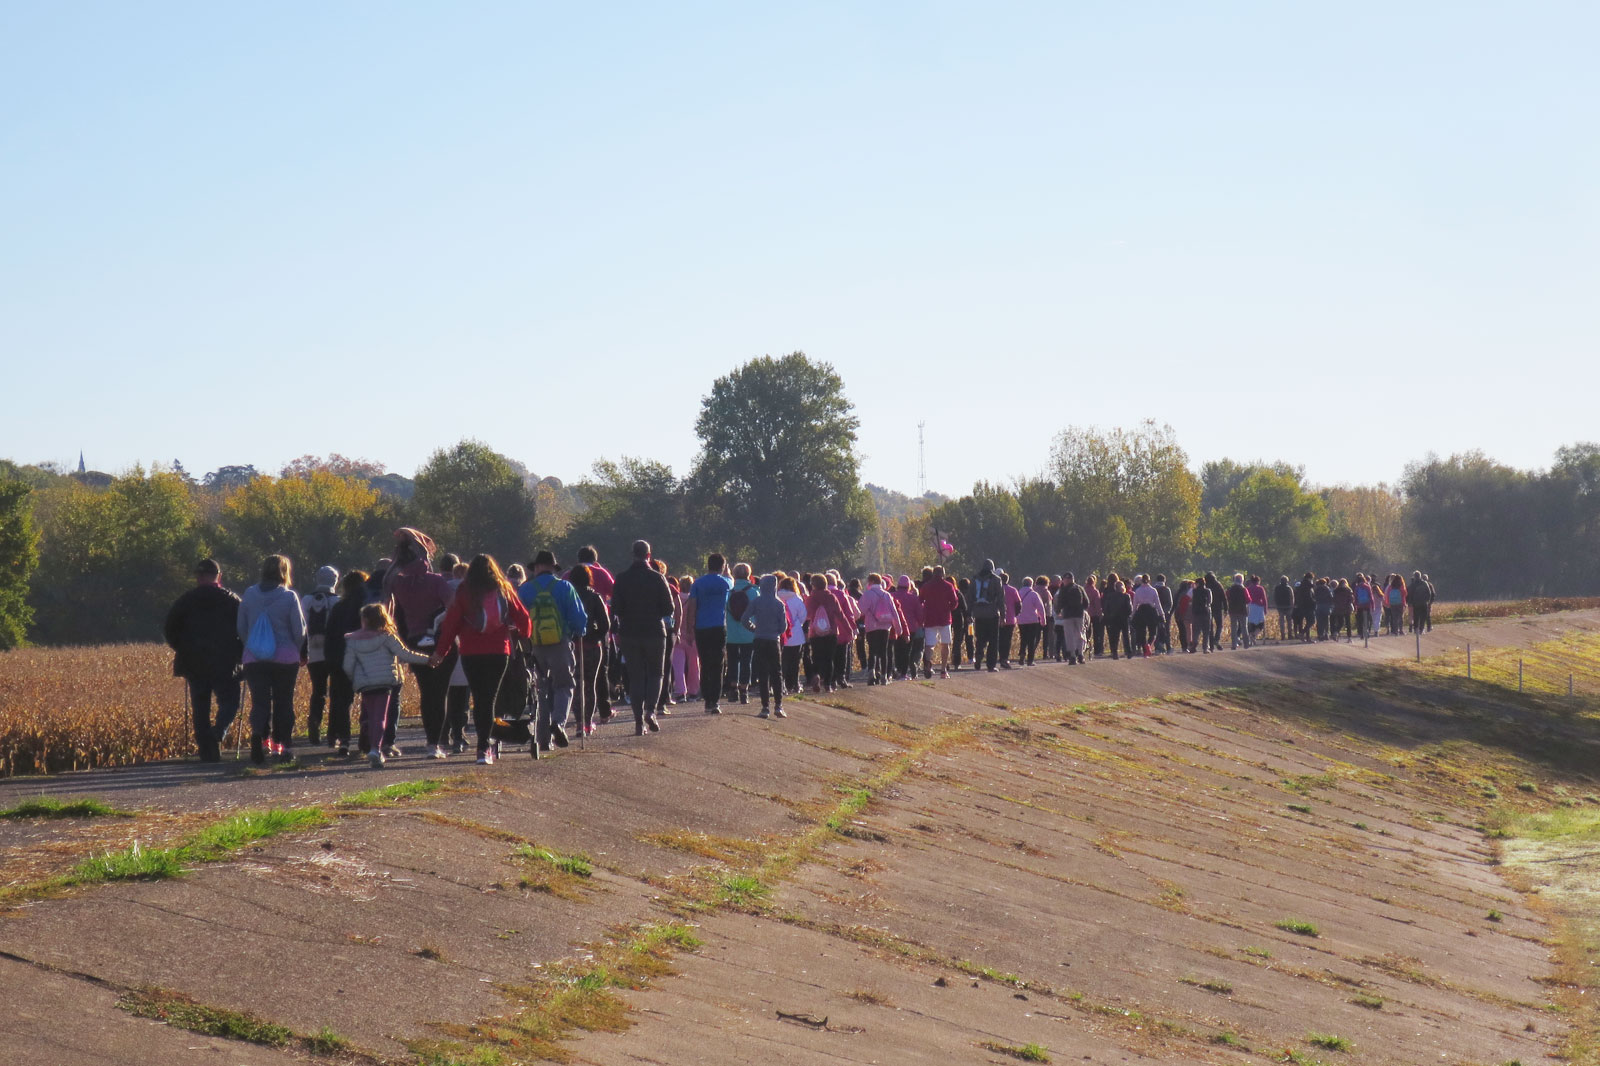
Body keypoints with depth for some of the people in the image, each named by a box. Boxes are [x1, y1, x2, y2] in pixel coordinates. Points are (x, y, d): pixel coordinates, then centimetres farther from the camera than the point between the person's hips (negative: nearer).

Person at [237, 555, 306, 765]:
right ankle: (283, 746, 11)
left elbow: (241, 628, 8)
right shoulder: (289, 597, -8)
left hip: (254, 659, 2)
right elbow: (299, 631, -4)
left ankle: (258, 735, -24)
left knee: (259, 702, 1)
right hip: (286, 659, -2)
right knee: (284, 703, 10)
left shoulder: (249, 595, 2)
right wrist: (295, 650, 13)